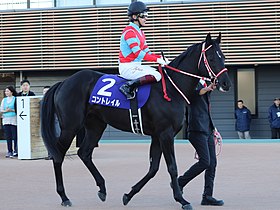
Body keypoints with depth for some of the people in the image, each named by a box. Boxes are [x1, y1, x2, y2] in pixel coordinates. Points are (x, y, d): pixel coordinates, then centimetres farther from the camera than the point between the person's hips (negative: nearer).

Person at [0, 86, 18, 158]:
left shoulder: (15, 99, -1)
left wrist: (11, 110, -16)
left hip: (14, 120, -5)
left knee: (15, 136, -5)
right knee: (8, 137, 3)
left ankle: (16, 151, 0)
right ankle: (9, 151, 7)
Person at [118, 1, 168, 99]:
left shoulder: (140, 32, 18)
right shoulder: (129, 31, -13)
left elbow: (147, 52, 16)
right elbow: (138, 54, -20)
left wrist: (160, 58, 0)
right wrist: (156, 59, -18)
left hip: (136, 65, 10)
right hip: (127, 67, -10)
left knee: (158, 72, 10)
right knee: (156, 76, -24)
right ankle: (129, 87, -24)